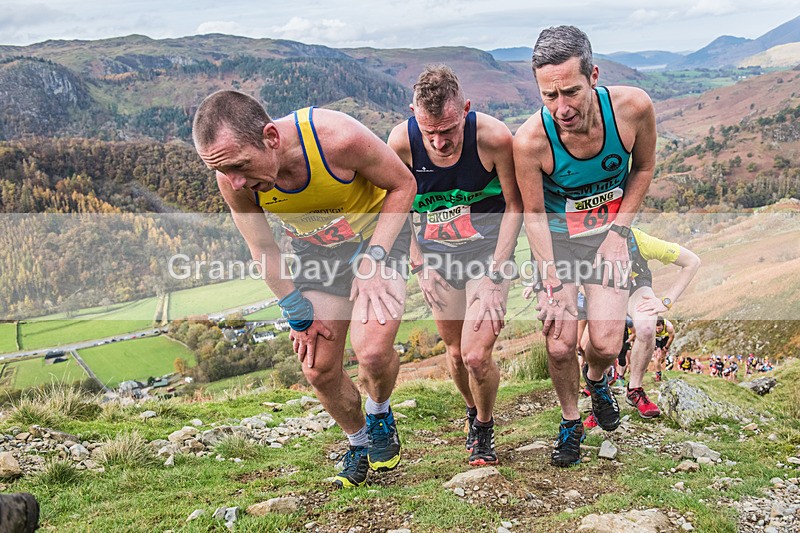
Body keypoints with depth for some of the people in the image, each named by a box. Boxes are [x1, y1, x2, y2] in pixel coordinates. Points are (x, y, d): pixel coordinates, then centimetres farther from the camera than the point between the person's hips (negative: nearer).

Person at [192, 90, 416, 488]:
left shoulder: (339, 138, -37)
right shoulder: (233, 178, -25)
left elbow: (403, 185, -18)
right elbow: (263, 249, -6)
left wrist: (373, 261, -25)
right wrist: (299, 315, -4)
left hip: (377, 232, -3)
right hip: (314, 250, 4)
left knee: (373, 350, -23)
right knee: (319, 370, 1)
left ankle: (379, 417, 13)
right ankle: (359, 444, 31)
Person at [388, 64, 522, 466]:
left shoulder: (495, 138, -25)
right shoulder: (401, 142, -19)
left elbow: (515, 204, -10)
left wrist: (495, 274, -14)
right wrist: (419, 266, -4)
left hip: (487, 251, -2)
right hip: (435, 255, 2)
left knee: (477, 356, -11)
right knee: (456, 351, 11)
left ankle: (485, 426, 20)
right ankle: (472, 411, 44)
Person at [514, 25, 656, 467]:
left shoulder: (633, 107, -25)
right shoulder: (530, 140, -29)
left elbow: (643, 167, -2)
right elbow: (533, 213, -14)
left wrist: (619, 231, -8)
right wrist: (553, 286, -15)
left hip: (608, 231, 1)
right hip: (556, 236, -1)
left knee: (606, 344, -8)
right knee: (559, 346, -6)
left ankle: (597, 379, 30)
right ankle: (570, 422, 23)